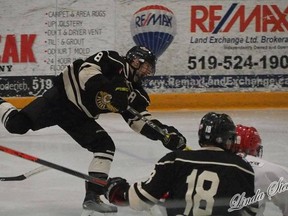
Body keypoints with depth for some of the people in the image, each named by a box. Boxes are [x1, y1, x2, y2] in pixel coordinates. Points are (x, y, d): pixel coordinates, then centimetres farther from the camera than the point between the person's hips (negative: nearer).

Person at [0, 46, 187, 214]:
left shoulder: (134, 91, 9)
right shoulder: (113, 61, -11)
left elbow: (140, 121, 6)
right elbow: (86, 70, -25)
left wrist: (165, 133, -7)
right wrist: (109, 88, -37)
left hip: (79, 117, 8)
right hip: (62, 96, -8)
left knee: (105, 146, -7)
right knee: (18, 124, -21)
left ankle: (93, 196, -6)